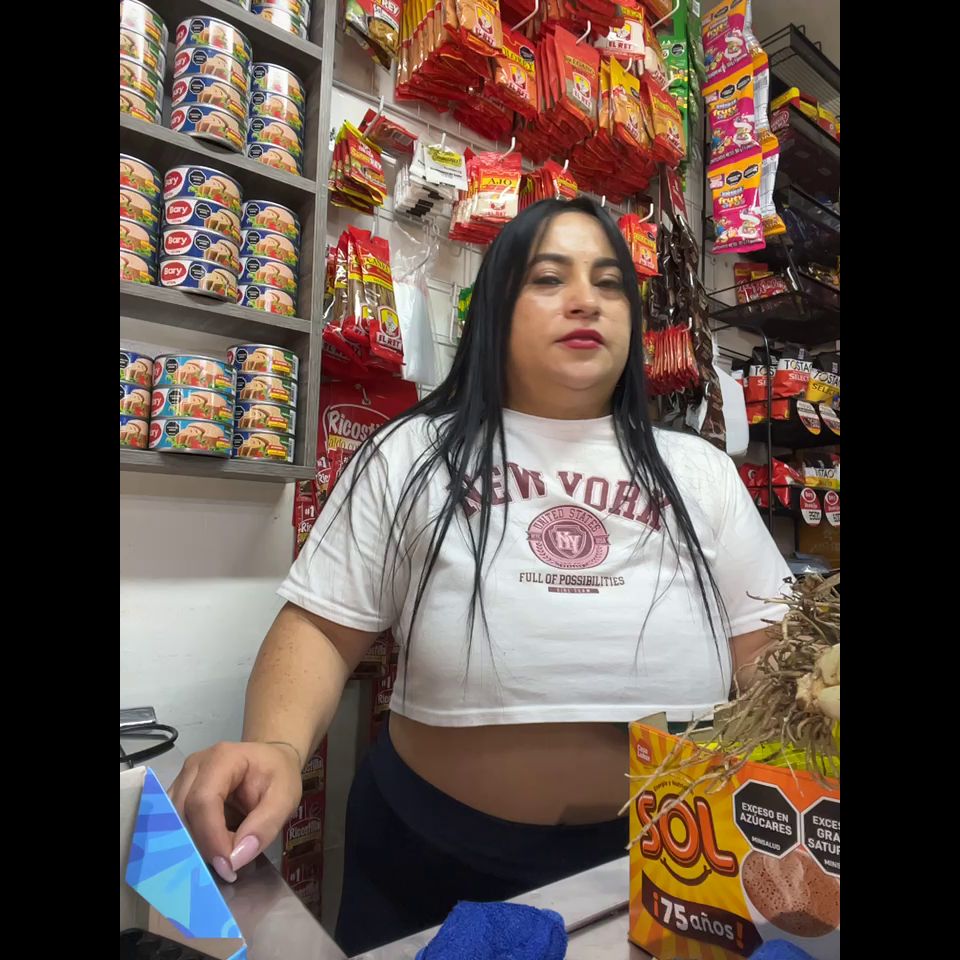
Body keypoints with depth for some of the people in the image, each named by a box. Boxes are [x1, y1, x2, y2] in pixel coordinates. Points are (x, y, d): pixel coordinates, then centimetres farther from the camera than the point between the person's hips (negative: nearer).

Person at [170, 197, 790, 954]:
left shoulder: (700, 473, 0)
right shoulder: (412, 456, -6)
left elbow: (767, 656, 1)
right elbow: (322, 627, -7)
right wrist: (278, 745, -24)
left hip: (650, 862, 2)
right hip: (431, 855, -1)